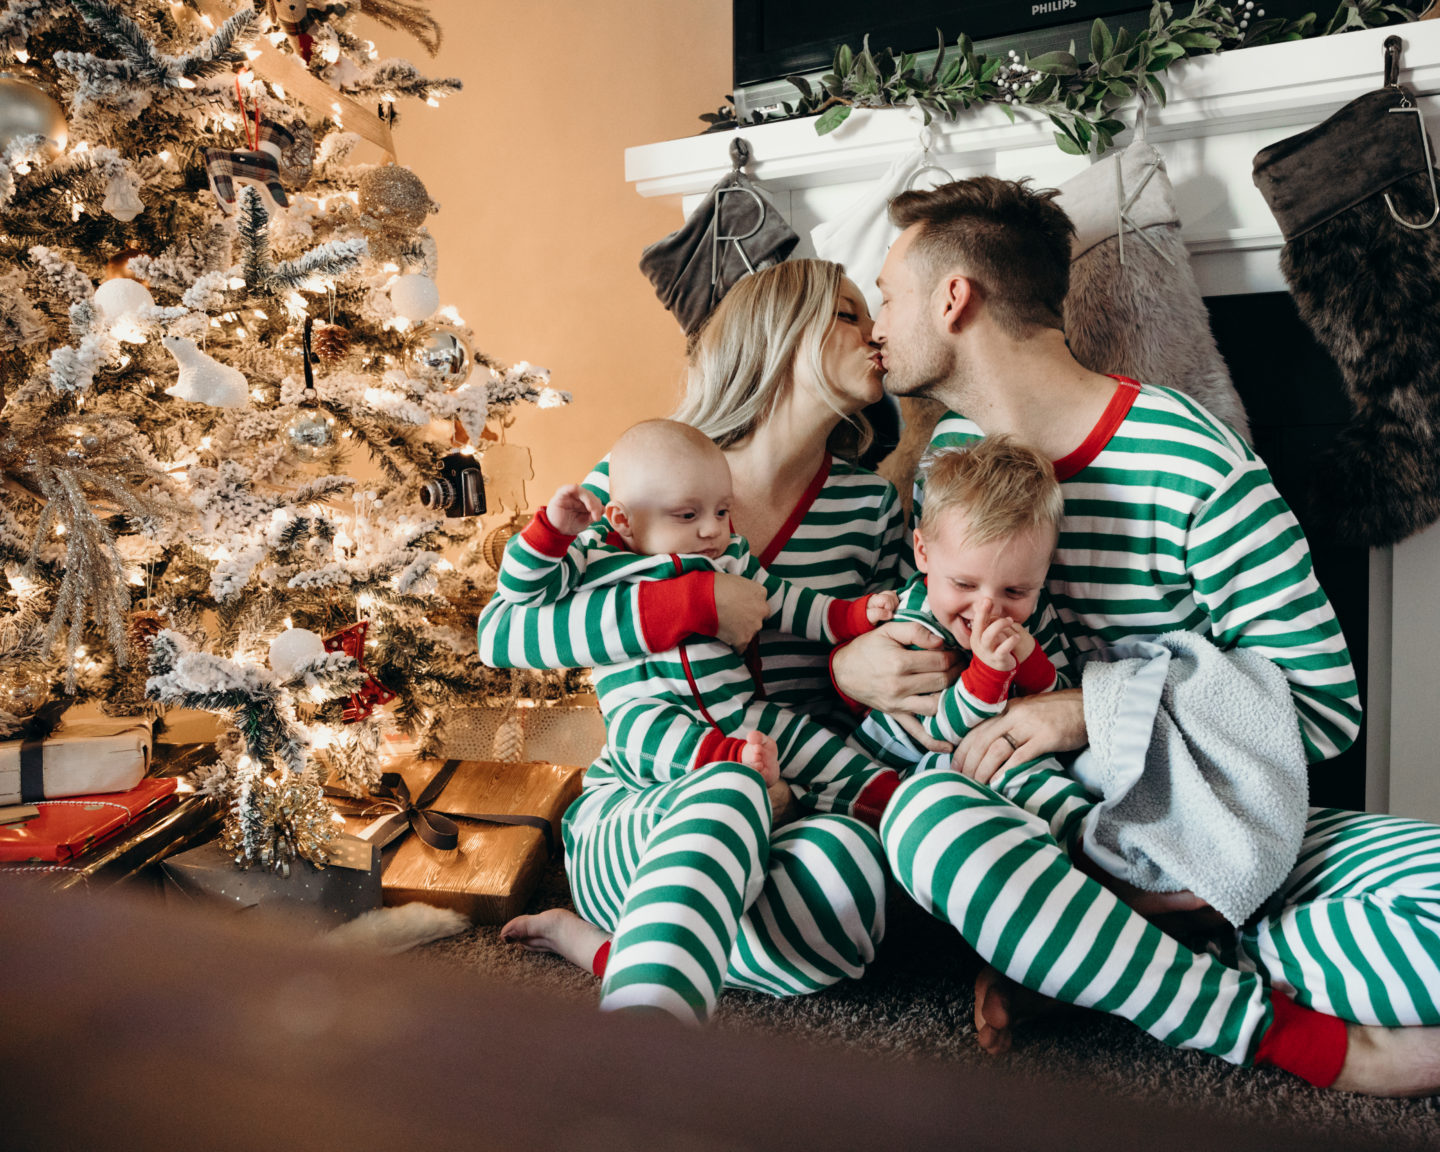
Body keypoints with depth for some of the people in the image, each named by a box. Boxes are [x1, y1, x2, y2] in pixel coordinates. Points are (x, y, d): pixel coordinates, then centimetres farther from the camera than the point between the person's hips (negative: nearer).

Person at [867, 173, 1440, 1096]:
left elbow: (1324, 707, -11)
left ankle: (1064, 957, -24)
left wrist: (1093, 708, -21)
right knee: (927, 812, -35)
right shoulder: (950, 457, 6)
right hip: (1049, 824, 3)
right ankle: (1315, 1041, -25)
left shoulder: (1196, 469, -13)